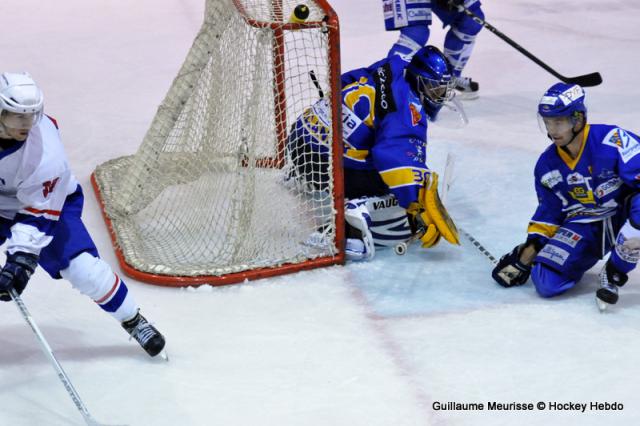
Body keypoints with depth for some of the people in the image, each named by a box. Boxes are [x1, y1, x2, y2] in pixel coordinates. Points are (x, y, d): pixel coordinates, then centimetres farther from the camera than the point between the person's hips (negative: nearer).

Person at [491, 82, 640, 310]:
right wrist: (530, 249, 4)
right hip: (584, 226, 3)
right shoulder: (547, 165, 0)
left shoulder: (612, 139, -20)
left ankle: (614, 274, -16)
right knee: (547, 282, -20)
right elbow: (548, 212, 11)